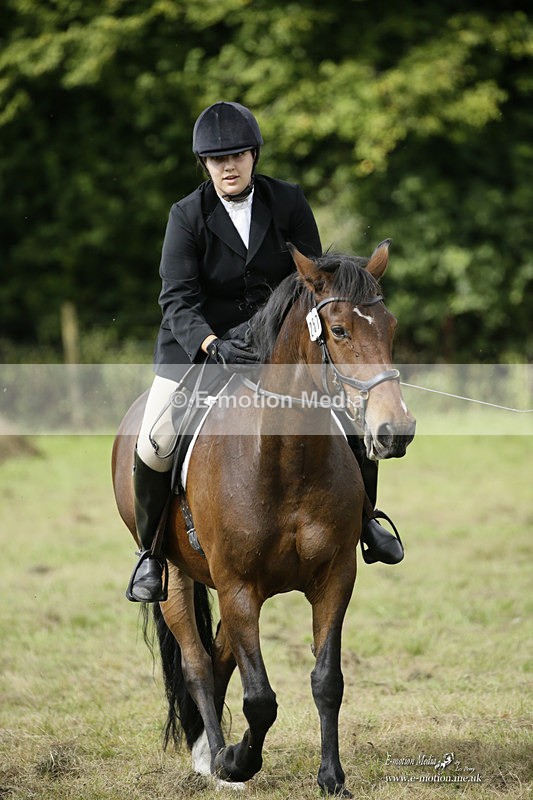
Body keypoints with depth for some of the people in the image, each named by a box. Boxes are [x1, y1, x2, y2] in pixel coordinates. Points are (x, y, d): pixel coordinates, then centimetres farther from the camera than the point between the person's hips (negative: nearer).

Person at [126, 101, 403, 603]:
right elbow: (177, 300, -19)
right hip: (199, 341, -2)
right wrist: (213, 345, -37)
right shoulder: (187, 216, -12)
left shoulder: (288, 203, -7)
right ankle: (151, 550, 7)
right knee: (154, 445, -17)